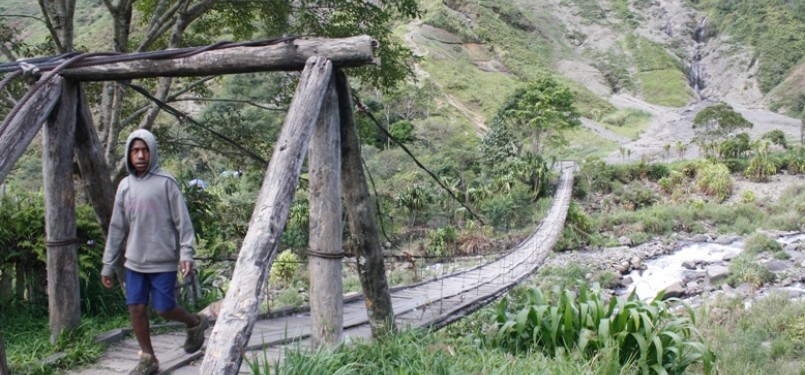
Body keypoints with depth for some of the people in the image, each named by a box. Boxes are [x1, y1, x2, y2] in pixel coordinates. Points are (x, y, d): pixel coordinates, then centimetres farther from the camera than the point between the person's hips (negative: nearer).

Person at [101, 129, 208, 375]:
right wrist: (108, 265, 11)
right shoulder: (125, 186, 8)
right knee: (136, 309, 3)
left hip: (163, 261, -5)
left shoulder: (166, 182, -7)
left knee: (164, 309, -2)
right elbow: (117, 228, 11)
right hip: (134, 262, 5)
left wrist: (186, 254, -19)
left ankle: (195, 323, 28)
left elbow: (183, 221, -9)